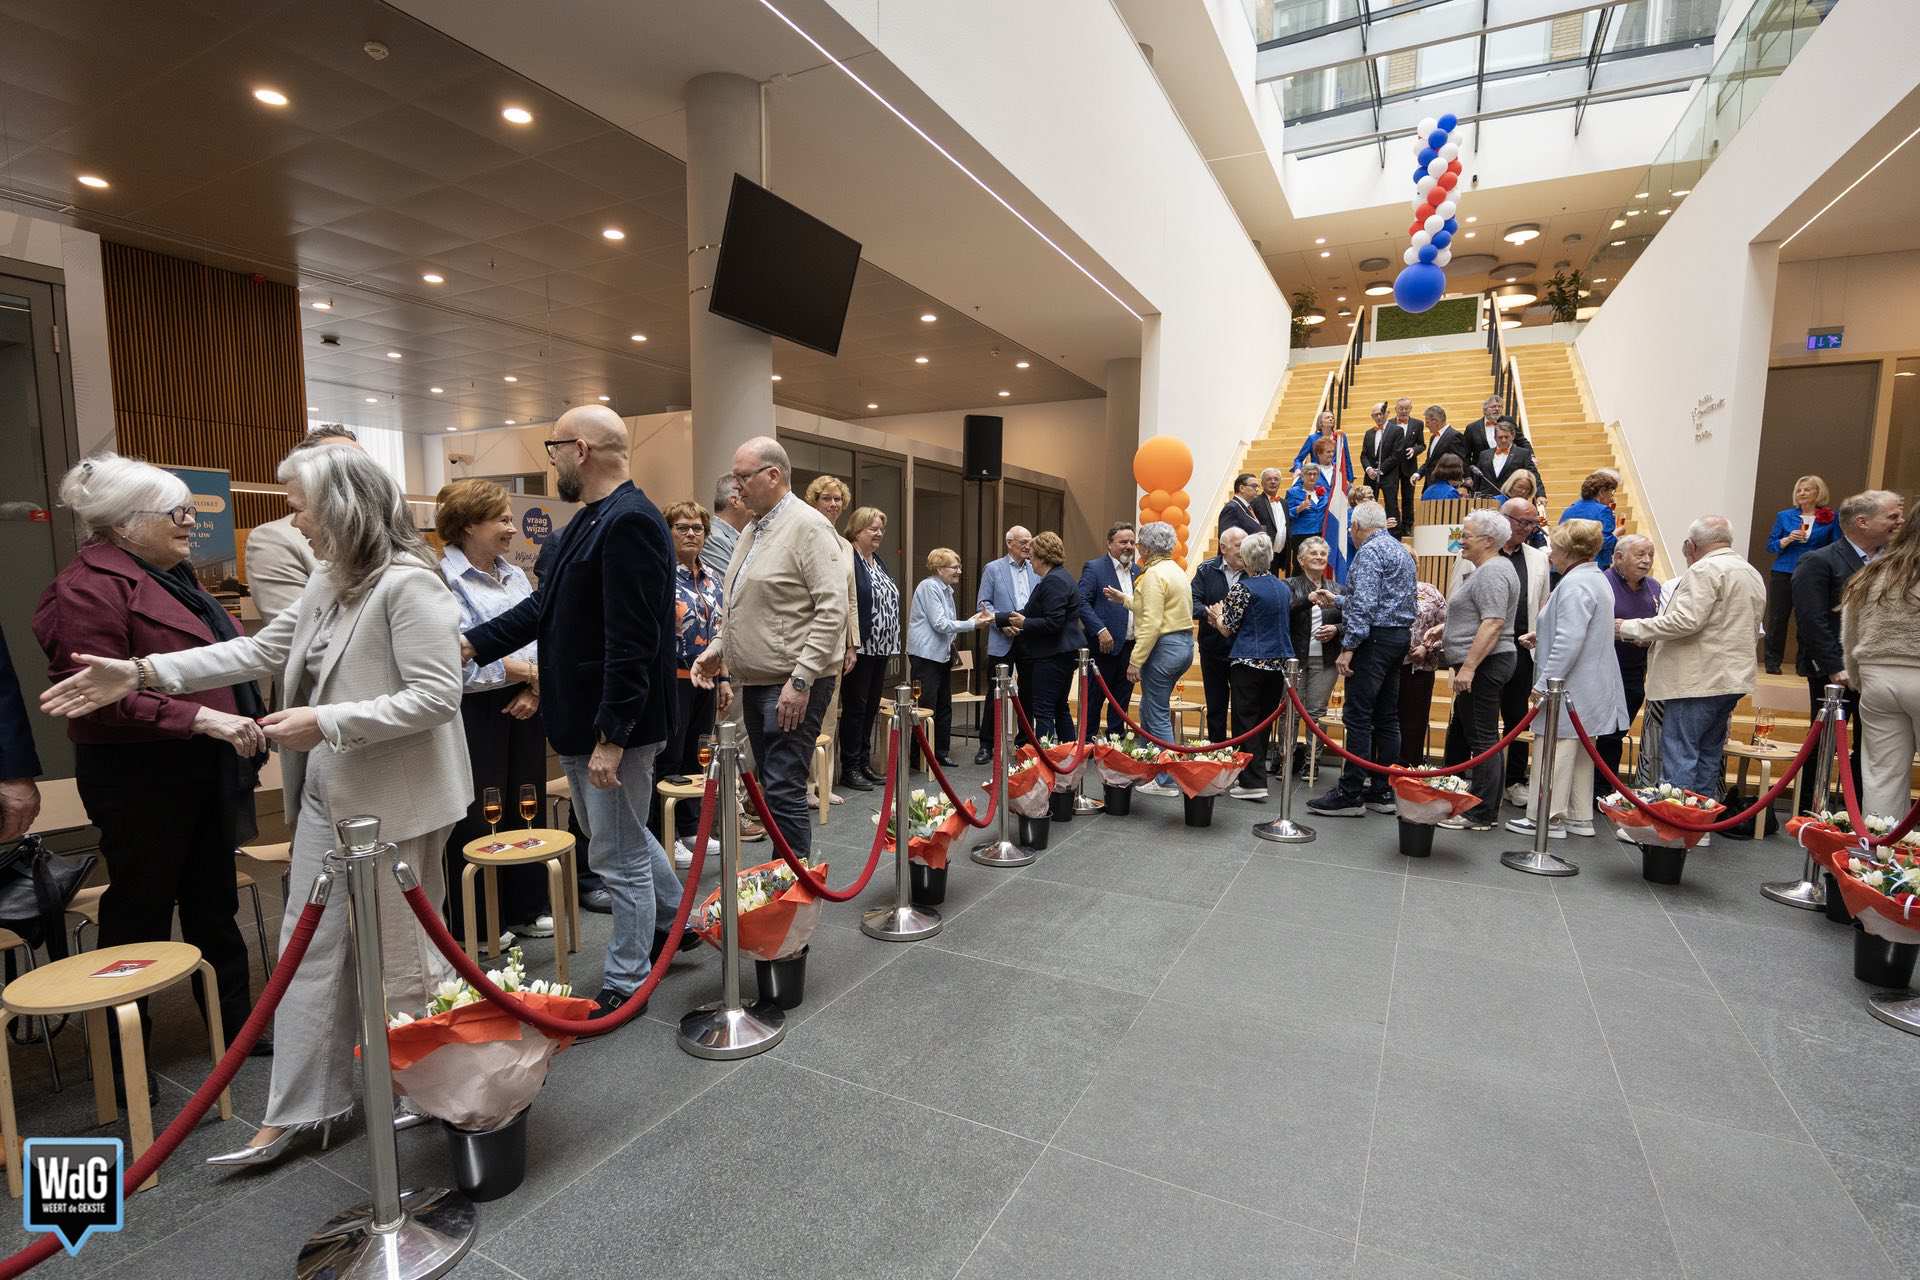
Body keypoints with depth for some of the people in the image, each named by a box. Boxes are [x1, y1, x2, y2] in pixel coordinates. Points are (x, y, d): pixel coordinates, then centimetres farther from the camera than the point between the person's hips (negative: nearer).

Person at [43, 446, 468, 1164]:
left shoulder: (408, 584, -21)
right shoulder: (328, 582, 9)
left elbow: (436, 696, -25)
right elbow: (263, 649, 16)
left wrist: (326, 721, -23)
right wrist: (142, 672, 11)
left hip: (393, 802, -9)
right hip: (328, 794, 9)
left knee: (400, 954, 8)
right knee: (310, 948, 15)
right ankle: (297, 1112, 30)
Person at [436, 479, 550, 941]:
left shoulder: (515, 575, 12)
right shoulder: (444, 581, -11)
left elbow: (541, 640, 10)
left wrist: (535, 689, -6)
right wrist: (528, 670, -14)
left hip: (523, 708, 7)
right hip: (475, 713, -7)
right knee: (477, 819, 4)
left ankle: (525, 908, 28)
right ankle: (472, 925, 20)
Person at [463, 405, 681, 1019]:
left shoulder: (630, 522, -21)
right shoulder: (588, 521, 12)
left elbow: (632, 642, -26)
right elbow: (544, 607, 16)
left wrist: (611, 737, -24)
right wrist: (473, 642, 9)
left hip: (617, 726, -10)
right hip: (581, 719, 10)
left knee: (620, 855, 5)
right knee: (620, 834, 24)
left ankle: (624, 985, 24)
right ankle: (676, 918, 44)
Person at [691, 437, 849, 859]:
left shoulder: (808, 527, -12)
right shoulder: (752, 529, 16)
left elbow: (832, 610, -19)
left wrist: (800, 680, -21)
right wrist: (718, 648, 13)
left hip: (792, 685, -9)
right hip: (755, 682, 9)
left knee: (784, 792, -8)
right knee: (771, 786, 15)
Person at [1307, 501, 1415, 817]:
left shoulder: (1369, 552, -11)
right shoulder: (1402, 551, 20)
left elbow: (1364, 605, -21)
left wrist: (1348, 646, -22)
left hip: (1375, 639, -10)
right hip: (1400, 636, 10)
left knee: (1358, 718, -8)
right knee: (1387, 718, 9)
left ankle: (1350, 794, -6)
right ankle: (1382, 791, 13)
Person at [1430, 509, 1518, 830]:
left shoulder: (1492, 572, -16)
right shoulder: (1485, 569, 18)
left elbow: (1493, 623, -24)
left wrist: (1468, 667, -26)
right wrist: (1445, 628, 16)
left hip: (1483, 665, -11)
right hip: (1479, 665, 11)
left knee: (1482, 738, -6)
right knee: (1460, 734, 16)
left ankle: (1481, 814, -1)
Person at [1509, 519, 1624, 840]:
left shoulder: (1574, 584, -19)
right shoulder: (1597, 579, 15)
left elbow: (1569, 641, -25)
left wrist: (1545, 681, -22)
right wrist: (1543, 638, 16)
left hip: (1570, 688, -11)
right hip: (1591, 686, 11)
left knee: (1555, 750, -3)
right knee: (1579, 750, 17)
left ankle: (1548, 819, 3)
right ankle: (1580, 817, 25)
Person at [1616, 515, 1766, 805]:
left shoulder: (1705, 569, -13)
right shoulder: (1753, 573, 19)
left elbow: (1686, 620, -23)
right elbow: (1752, 632, 26)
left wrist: (1630, 627, -17)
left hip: (1698, 680, -9)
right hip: (1732, 680, 9)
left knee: (1679, 756, -7)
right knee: (1707, 757, 14)